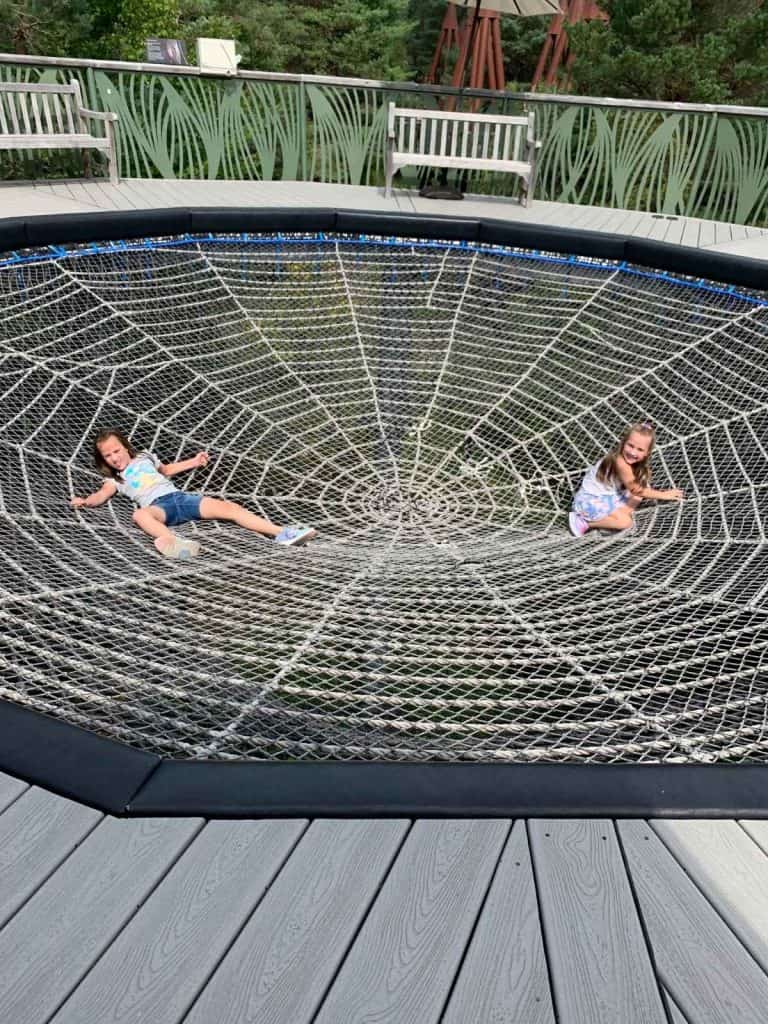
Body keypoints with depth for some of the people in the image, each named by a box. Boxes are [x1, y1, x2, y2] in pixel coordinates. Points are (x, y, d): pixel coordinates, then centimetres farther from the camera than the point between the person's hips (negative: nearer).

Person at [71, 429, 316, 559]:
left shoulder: (144, 457, 28)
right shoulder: (115, 478, 18)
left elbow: (166, 469, 41)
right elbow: (102, 494, 1)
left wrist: (193, 461, 36)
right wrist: (84, 501, -19)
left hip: (180, 497, 4)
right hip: (158, 506, -3)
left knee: (228, 507, -15)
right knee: (140, 515, -41)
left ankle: (282, 533, -25)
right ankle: (173, 542, -71)